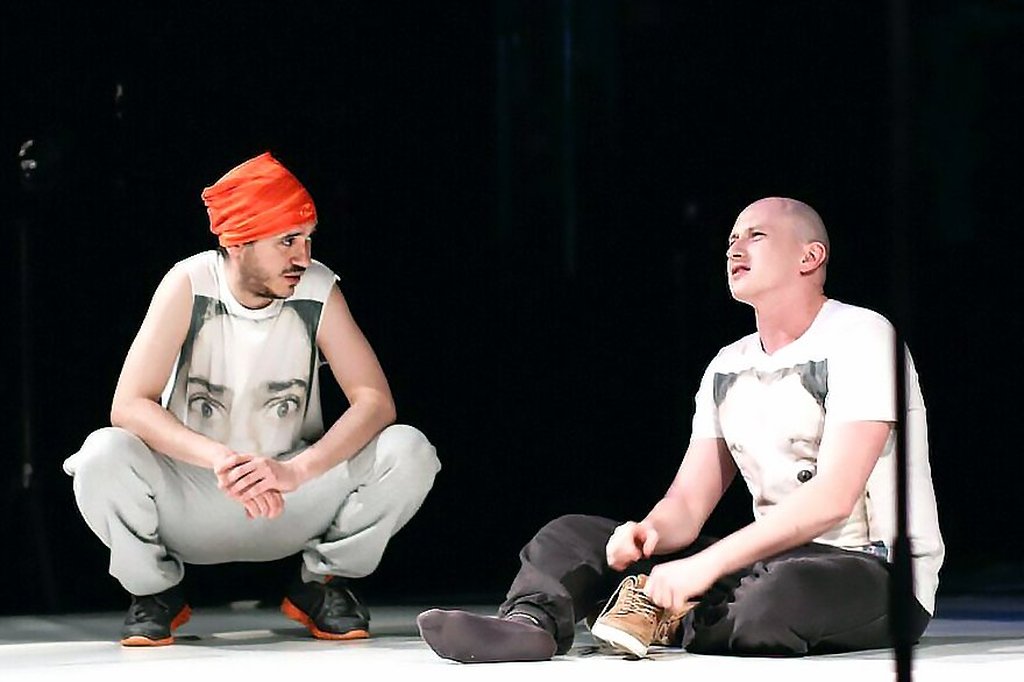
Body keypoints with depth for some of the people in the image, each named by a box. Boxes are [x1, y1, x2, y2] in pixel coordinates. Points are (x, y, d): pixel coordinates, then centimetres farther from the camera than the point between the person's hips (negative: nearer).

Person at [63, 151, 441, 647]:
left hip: (292, 504, 1)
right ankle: (156, 591, 0)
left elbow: (376, 401, -18)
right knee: (104, 456, -32)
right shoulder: (189, 285, -15)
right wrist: (221, 459, -38)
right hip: (191, 504, -1)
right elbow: (129, 406, -22)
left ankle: (322, 583, 4)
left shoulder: (318, 290, -11)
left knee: (408, 452, -22)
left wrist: (295, 471, -34)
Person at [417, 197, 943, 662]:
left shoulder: (859, 338, -11)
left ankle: (663, 619, -13)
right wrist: (648, 532, -19)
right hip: (774, 560, 7)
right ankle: (529, 624, -35)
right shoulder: (727, 368, 14)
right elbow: (688, 505, 8)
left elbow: (832, 498, -23)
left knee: (771, 605, -43)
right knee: (571, 536, -3)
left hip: (878, 570, -7)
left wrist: (706, 564, -29)